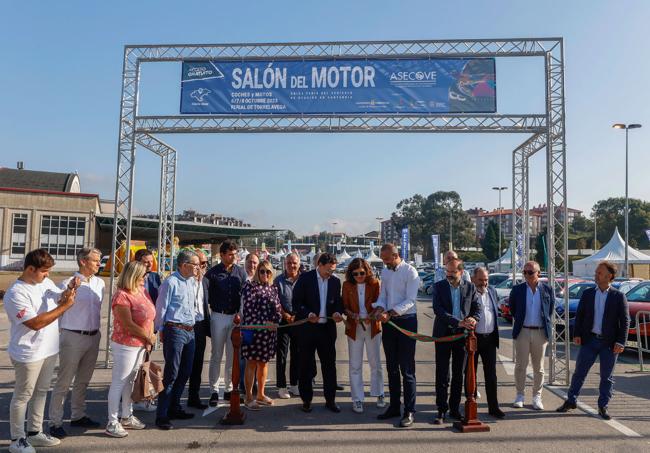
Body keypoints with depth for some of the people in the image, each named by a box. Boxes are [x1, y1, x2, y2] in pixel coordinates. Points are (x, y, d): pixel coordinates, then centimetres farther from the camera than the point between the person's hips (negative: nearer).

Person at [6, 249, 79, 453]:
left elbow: (59, 298, 17)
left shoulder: (46, 282, 2)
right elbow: (36, 323, -26)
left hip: (49, 349, 8)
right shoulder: (16, 294, -21)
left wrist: (69, 289, -5)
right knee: (23, 396, 7)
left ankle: (34, 432, 33)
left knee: (41, 391, 19)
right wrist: (65, 306, -26)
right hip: (28, 354, -8)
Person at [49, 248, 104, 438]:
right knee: (64, 382, 2)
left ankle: (78, 416, 32)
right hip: (73, 337, -6)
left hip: (94, 337, 6)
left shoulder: (100, 283, 5)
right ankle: (55, 422, 14)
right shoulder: (68, 283, -14)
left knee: (83, 380, 18)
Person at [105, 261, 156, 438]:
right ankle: (112, 423, 12)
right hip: (125, 345, -8)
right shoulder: (122, 296, -18)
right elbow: (129, 325, -20)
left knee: (131, 381, 18)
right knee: (119, 382, 2)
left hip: (141, 345, 8)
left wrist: (149, 337, -4)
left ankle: (127, 417, 30)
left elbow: (150, 316, 8)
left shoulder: (143, 291, 7)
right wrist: (149, 337, -10)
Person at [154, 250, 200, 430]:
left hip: (190, 331, 8)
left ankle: (174, 408, 28)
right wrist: (161, 331, -2)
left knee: (185, 373, 14)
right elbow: (161, 308, -8)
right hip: (175, 331, -8)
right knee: (171, 374, -4)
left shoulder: (193, 282, 11)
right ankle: (162, 415, 5)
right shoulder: (171, 282, -12)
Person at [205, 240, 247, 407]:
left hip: (236, 317, 3)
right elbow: (208, 295, -1)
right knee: (216, 355, 4)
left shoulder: (241, 272, 4)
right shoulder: (213, 273, -5)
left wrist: (240, 313, -2)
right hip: (218, 317, -2)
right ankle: (214, 391, 12)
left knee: (233, 355, 9)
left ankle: (229, 389, 20)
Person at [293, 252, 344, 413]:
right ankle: (306, 400, 21)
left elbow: (338, 302, 11)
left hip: (327, 328, 3)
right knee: (306, 365, 8)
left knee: (329, 364, 7)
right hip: (307, 328, -3)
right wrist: (308, 314, -22)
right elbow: (296, 301, -8)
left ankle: (330, 399, 19)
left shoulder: (335, 281, 6)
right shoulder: (305, 278, -6)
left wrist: (337, 312, -10)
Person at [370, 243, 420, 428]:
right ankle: (394, 406, 26)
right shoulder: (385, 271, 10)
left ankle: (409, 411, 8)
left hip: (406, 321, -7)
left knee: (407, 369, -2)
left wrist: (390, 313, -25)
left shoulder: (410, 272, -11)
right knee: (391, 367, 14)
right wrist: (379, 308, -8)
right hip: (389, 322, 7)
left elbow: (410, 300, -17)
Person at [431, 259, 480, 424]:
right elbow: (438, 309, -13)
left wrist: (473, 319, -19)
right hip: (443, 334, -2)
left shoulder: (470, 287, 5)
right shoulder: (438, 287, -2)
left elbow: (477, 309, 5)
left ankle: (455, 409, 21)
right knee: (442, 375, 1)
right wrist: (458, 322, -23)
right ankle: (442, 410, 9)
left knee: (458, 374, 10)